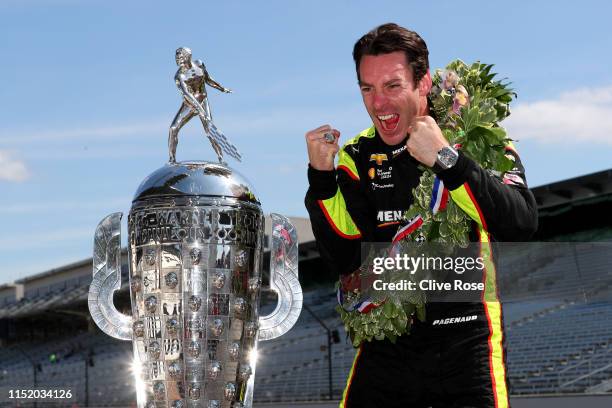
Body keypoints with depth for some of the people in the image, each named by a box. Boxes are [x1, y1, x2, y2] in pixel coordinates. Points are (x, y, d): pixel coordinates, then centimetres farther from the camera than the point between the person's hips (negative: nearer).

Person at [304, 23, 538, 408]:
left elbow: (522, 225, -21)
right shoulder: (359, 157, 5)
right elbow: (344, 260, -2)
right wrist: (322, 177, -12)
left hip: (466, 347, -3)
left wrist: (446, 159, -28)